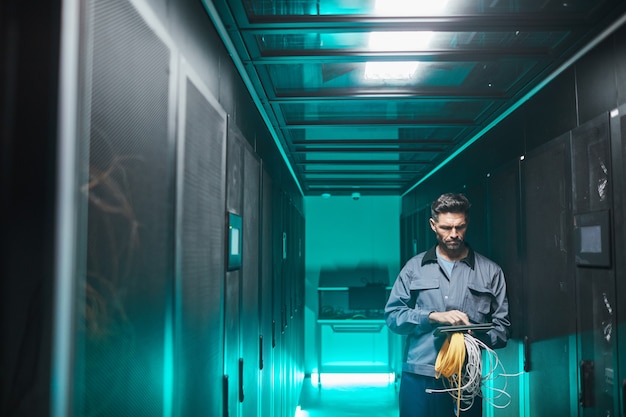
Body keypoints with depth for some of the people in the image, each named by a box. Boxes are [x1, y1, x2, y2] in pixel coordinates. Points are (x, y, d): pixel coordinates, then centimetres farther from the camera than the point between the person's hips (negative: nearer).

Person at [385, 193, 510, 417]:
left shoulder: (490, 271, 8)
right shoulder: (415, 267, 8)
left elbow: (501, 329, 6)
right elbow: (392, 315, 3)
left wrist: (476, 337, -14)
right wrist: (433, 316, -11)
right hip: (419, 378, 0)